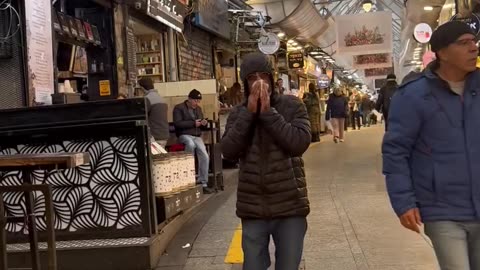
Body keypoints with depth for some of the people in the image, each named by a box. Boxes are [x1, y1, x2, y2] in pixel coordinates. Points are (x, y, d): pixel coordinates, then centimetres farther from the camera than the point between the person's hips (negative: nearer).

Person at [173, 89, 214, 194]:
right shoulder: (179, 108, -1)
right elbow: (177, 123, -15)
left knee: (205, 156, -16)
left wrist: (204, 123, 1)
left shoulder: (198, 109, 19)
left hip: (197, 136, 6)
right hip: (184, 135, -6)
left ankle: (203, 183, -6)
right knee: (191, 144, -39)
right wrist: (193, 123, -17)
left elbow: (202, 126, 26)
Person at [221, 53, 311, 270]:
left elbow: (299, 143, -15)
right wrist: (249, 112, -14)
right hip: (252, 209, 2)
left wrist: (268, 112, -16)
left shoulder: (292, 106, -2)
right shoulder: (238, 113, 5)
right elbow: (229, 151, -9)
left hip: (290, 206, -1)